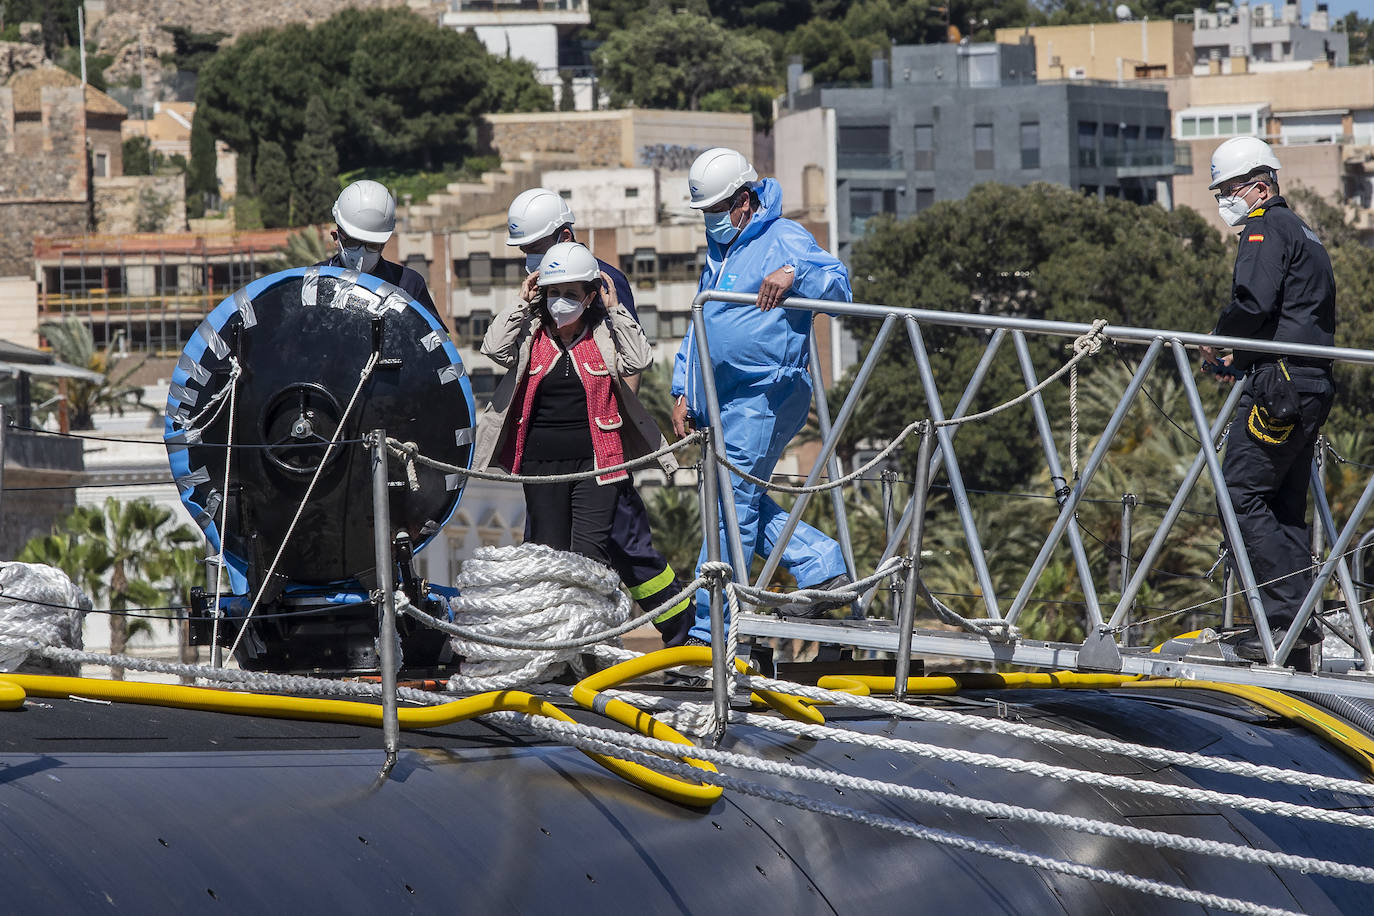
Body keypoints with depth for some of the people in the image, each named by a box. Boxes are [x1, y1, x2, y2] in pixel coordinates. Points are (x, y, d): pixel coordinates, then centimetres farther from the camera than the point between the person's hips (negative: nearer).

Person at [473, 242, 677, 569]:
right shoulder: (530, 335, 7)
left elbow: (639, 360, -9)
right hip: (541, 462, 2)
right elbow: (495, 348, -10)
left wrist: (614, 310, -6)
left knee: (589, 551, -12)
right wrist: (522, 303, -3)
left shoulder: (604, 335, 6)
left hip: (595, 459, -2)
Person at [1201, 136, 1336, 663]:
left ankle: (1283, 615, -16)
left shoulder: (1266, 229, -6)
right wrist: (1239, 359, 19)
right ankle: (1299, 620, 8)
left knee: (1242, 492, -10)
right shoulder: (1302, 234, 24)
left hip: (1279, 384, -10)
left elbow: (1254, 304, -20)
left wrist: (1218, 341, -3)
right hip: (1313, 385, 10)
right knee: (1286, 506, 11)